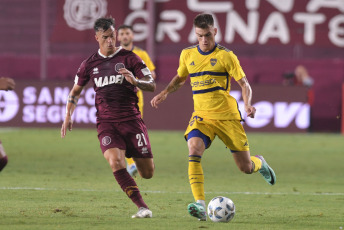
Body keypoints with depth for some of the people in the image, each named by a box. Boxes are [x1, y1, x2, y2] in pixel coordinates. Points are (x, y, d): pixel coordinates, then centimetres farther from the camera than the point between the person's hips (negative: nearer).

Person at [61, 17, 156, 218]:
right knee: (115, 162, -27)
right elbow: (76, 90, 23)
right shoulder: (90, 64, 9)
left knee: (148, 173, -2)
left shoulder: (129, 58, 2)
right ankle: (142, 208, -24)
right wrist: (68, 116, 10)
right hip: (106, 123, 1)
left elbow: (152, 85, -1)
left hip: (132, 120, -1)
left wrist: (135, 81, -22)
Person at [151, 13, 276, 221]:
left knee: (245, 167, 3)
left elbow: (244, 83, -4)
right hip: (201, 116, 2)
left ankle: (260, 163, 43)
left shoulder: (225, 56, -5)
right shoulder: (188, 55, 7)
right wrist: (165, 93, 9)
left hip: (227, 116, -2)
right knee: (194, 149, -29)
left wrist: (248, 104, -23)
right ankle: (200, 205, -33)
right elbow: (180, 78, 26)